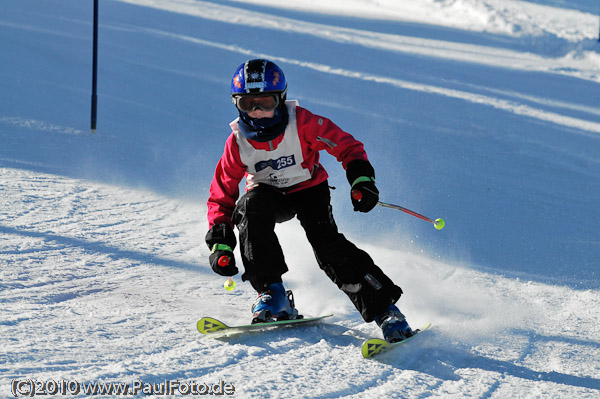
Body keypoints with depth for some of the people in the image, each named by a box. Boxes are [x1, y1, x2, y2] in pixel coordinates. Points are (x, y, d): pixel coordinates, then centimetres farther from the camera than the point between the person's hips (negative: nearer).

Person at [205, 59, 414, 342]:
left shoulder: (302, 123, -24)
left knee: (327, 242, -27)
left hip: (309, 189, -2)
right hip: (268, 194, 2)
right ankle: (272, 295, -28)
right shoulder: (238, 142, -17)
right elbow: (221, 197, -7)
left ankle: (383, 309, -22)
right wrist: (220, 243, -17)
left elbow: (346, 146, -15)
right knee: (249, 209, -33)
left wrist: (361, 179, -33)